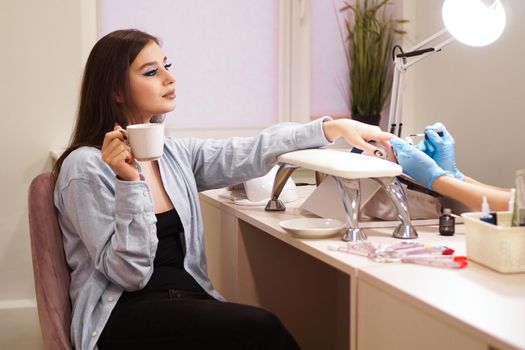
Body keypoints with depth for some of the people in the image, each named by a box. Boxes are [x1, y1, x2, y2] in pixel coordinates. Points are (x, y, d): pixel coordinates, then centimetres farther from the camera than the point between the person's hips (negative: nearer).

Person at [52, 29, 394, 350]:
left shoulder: (174, 153, 12)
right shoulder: (85, 167, -9)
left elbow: (247, 155, 6)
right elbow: (128, 273, -14)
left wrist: (334, 128, -1)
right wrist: (129, 182, -22)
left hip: (186, 297, 6)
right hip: (123, 315, -6)